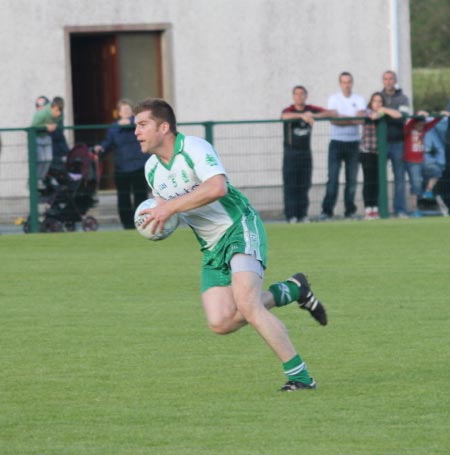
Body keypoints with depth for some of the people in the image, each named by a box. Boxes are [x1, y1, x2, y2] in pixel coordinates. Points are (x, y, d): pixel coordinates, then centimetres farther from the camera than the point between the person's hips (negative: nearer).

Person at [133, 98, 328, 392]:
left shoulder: (193, 148, -16)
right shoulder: (152, 169, 9)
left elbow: (217, 187, -32)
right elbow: (165, 204, 26)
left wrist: (170, 207, -31)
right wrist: (158, 219, 1)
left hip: (240, 228, -8)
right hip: (212, 246, 8)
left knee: (246, 305, -26)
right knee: (221, 322, -8)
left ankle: (300, 376, -19)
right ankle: (289, 291, 13)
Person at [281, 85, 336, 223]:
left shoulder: (311, 110, 7)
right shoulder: (289, 110, -5)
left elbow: (333, 113, 3)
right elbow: (285, 116, -30)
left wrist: (314, 115, -13)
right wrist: (301, 115, -46)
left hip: (305, 152, 4)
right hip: (291, 151, -4)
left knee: (304, 185, 3)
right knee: (290, 185, -7)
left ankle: (302, 214, 7)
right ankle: (291, 215, -6)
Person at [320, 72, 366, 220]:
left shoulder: (359, 100, 8)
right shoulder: (334, 99, 5)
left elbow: (360, 118, -9)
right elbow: (333, 120, -8)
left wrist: (343, 118, -19)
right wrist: (352, 120, -10)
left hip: (353, 143, 2)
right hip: (337, 142, -2)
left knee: (352, 178, 3)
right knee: (333, 177, -8)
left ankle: (350, 210, 9)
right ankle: (327, 210, -10)